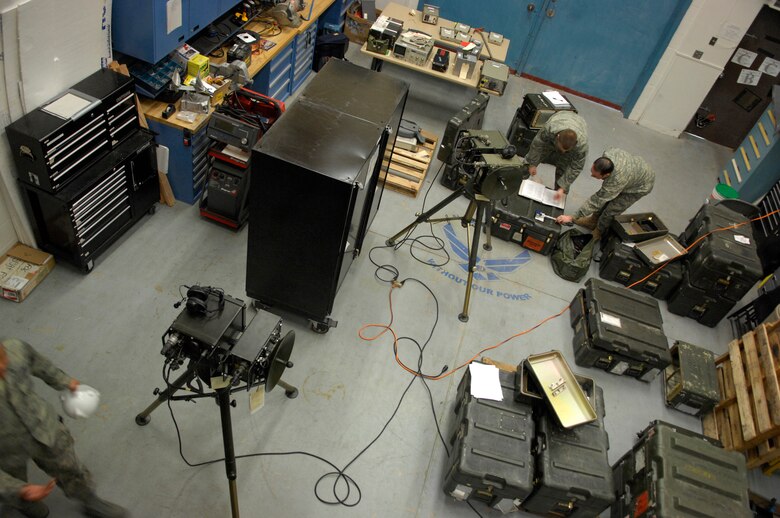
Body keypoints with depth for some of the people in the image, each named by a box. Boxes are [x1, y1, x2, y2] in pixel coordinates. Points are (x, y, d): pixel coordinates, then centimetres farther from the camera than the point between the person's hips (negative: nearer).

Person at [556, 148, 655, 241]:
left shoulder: (616, 182, -46)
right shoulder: (607, 154, -29)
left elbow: (596, 202, -38)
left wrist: (572, 217, -33)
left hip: (640, 186, -6)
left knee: (609, 212, -2)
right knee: (604, 197, 11)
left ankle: (598, 234, 24)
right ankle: (592, 221, 34)